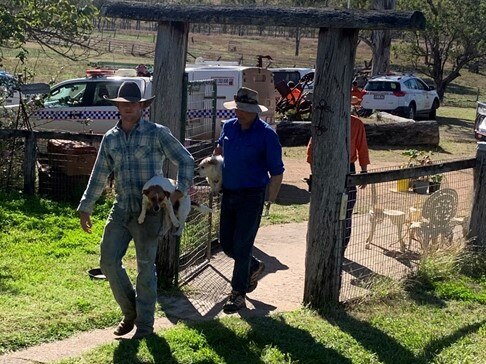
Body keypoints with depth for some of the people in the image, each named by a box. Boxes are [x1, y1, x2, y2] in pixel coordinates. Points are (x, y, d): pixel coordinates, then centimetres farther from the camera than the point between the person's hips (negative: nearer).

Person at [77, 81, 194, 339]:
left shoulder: (156, 133, -5)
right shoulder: (110, 138, 9)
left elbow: (185, 160, -4)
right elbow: (99, 176, 15)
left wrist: (181, 189, -19)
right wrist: (85, 208, 13)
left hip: (149, 210, -5)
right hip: (121, 209, 5)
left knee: (145, 266, 2)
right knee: (109, 261, 1)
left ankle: (145, 323, 14)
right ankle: (129, 312, 22)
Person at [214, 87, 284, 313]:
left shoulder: (266, 134, -12)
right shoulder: (229, 127, 4)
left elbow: (277, 172, -10)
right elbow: (220, 148, 29)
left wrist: (270, 201, -14)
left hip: (251, 196, -6)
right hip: (228, 193, 6)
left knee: (242, 245, -3)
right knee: (226, 243, 11)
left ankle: (238, 294, 8)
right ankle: (254, 267, 38)